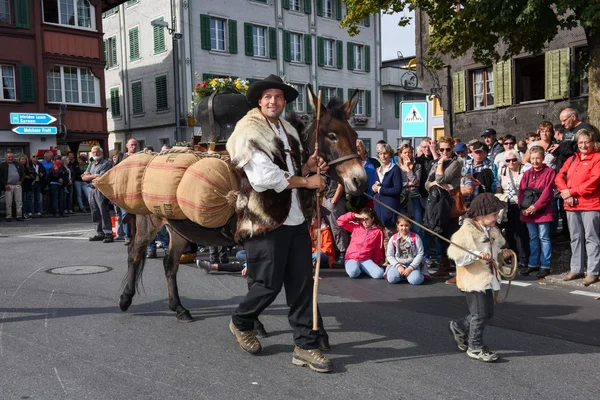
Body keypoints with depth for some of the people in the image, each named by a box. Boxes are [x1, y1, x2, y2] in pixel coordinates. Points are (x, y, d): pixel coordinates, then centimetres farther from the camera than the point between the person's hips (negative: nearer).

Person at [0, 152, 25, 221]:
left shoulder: (17, 164, 15)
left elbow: (23, 173, 19)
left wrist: (21, 181, 4)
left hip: (17, 185, 3)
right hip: (8, 186, -3)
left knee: (19, 202, 1)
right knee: (8, 202, -1)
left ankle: (19, 216, 6)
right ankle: (9, 217, 5)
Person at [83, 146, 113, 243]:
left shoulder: (106, 163, -4)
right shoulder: (91, 164, 20)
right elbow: (83, 177, 11)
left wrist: (89, 177, 3)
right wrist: (94, 175, -6)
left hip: (100, 190, -7)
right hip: (91, 190, 8)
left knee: (104, 212, -10)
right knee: (95, 213, 7)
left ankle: (108, 234, -9)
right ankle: (100, 233, 13)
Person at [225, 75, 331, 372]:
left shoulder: (288, 131, 16)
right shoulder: (249, 132, -9)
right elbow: (263, 177, -20)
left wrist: (308, 166, 4)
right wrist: (307, 180, -14)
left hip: (296, 219, 7)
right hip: (266, 219, -7)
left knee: (302, 283, 6)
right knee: (269, 284, 2)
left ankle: (306, 345, 15)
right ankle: (241, 322, 31)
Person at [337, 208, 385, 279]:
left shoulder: (378, 231, 2)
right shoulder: (355, 226, 8)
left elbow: (378, 250, 7)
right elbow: (340, 221, 3)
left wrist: (376, 264, 8)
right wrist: (354, 215, -4)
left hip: (366, 260, 1)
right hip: (352, 258, 0)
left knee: (379, 274, -26)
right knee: (353, 272, -34)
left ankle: (363, 268, 0)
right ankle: (355, 267, 0)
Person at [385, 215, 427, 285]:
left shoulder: (415, 237, 0)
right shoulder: (393, 239, 4)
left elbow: (420, 254, -4)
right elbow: (389, 255, 2)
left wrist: (410, 268, -14)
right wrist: (398, 266, -15)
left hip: (412, 264, -1)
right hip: (398, 264, 1)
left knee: (415, 280, -31)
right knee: (391, 278, -28)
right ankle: (403, 274, 3)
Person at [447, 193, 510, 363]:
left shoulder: (492, 231, 8)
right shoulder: (466, 231, -18)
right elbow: (455, 254, -24)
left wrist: (501, 253, 5)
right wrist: (477, 255, -31)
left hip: (488, 278, 9)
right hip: (473, 279, -9)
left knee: (488, 313, 15)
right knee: (479, 314, -2)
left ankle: (459, 327, 34)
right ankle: (475, 347, 15)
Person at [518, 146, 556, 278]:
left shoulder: (549, 172, -4)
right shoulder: (527, 173, 12)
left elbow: (548, 192, -12)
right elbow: (521, 191, 8)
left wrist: (535, 206, -16)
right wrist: (522, 207, -5)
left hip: (542, 211, -5)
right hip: (527, 211, 5)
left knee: (544, 238, 0)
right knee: (533, 238, 12)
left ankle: (545, 266, 6)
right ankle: (533, 264, 20)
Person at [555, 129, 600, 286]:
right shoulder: (572, 159, 16)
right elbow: (559, 177, 9)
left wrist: (571, 191, -14)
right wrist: (565, 194, -8)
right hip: (571, 205, 6)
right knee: (575, 238, 12)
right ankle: (576, 269, 20)